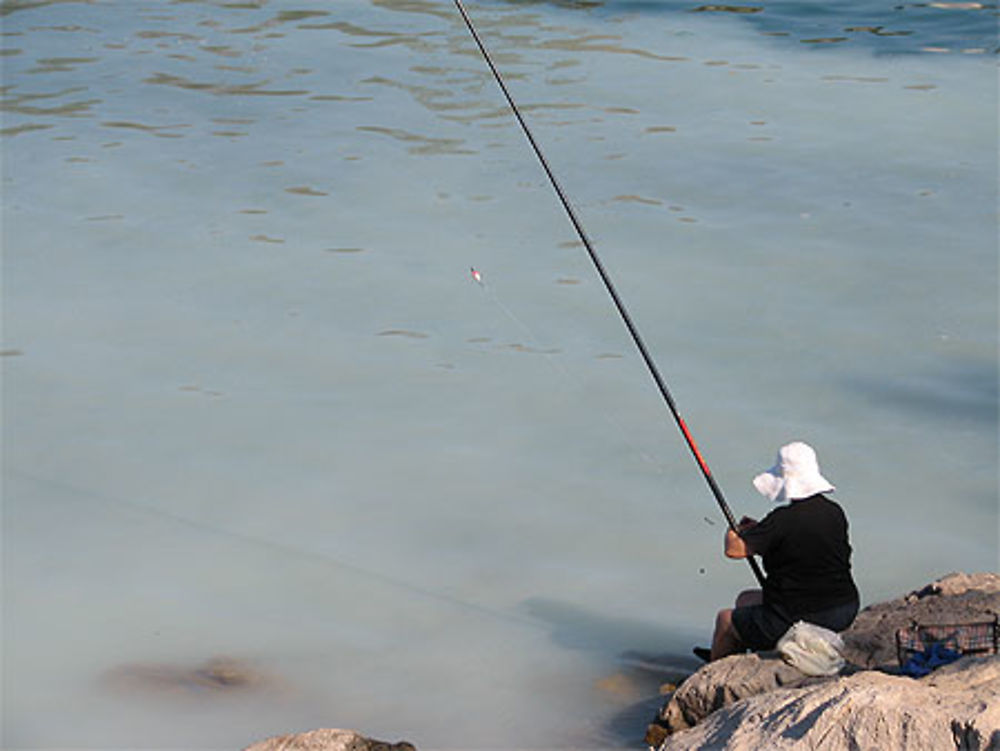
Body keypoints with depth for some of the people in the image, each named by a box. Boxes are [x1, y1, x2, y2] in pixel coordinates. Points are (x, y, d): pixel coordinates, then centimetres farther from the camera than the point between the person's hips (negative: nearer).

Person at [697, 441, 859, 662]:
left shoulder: (782, 520, -22)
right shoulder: (835, 513, 0)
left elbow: (734, 550, -14)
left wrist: (734, 532, 9)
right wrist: (758, 530, 18)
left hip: (796, 620, -8)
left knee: (726, 618, 19)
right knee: (746, 599, 29)